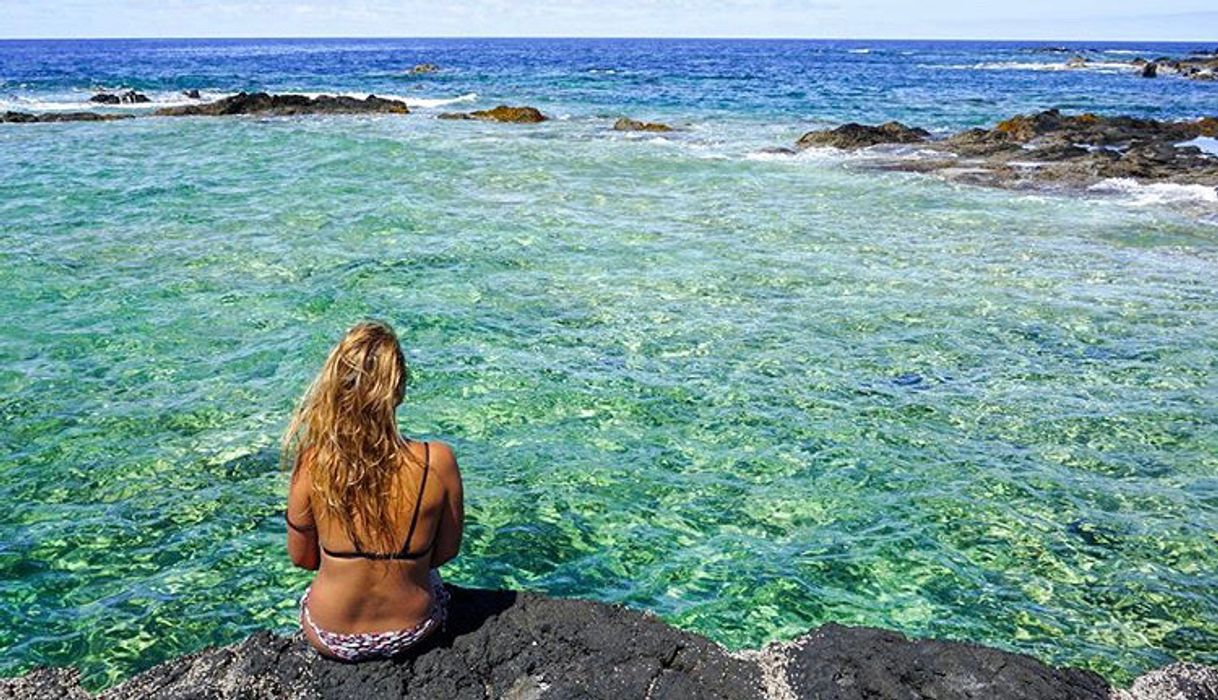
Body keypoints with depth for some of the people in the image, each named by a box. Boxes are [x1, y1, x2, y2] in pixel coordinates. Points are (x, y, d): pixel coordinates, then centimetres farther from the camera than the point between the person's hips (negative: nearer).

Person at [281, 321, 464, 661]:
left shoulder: (313, 464, -22)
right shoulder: (438, 462, -23)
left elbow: (302, 558, -6)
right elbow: (446, 551, -8)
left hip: (333, 641, 0)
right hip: (413, 631, 0)